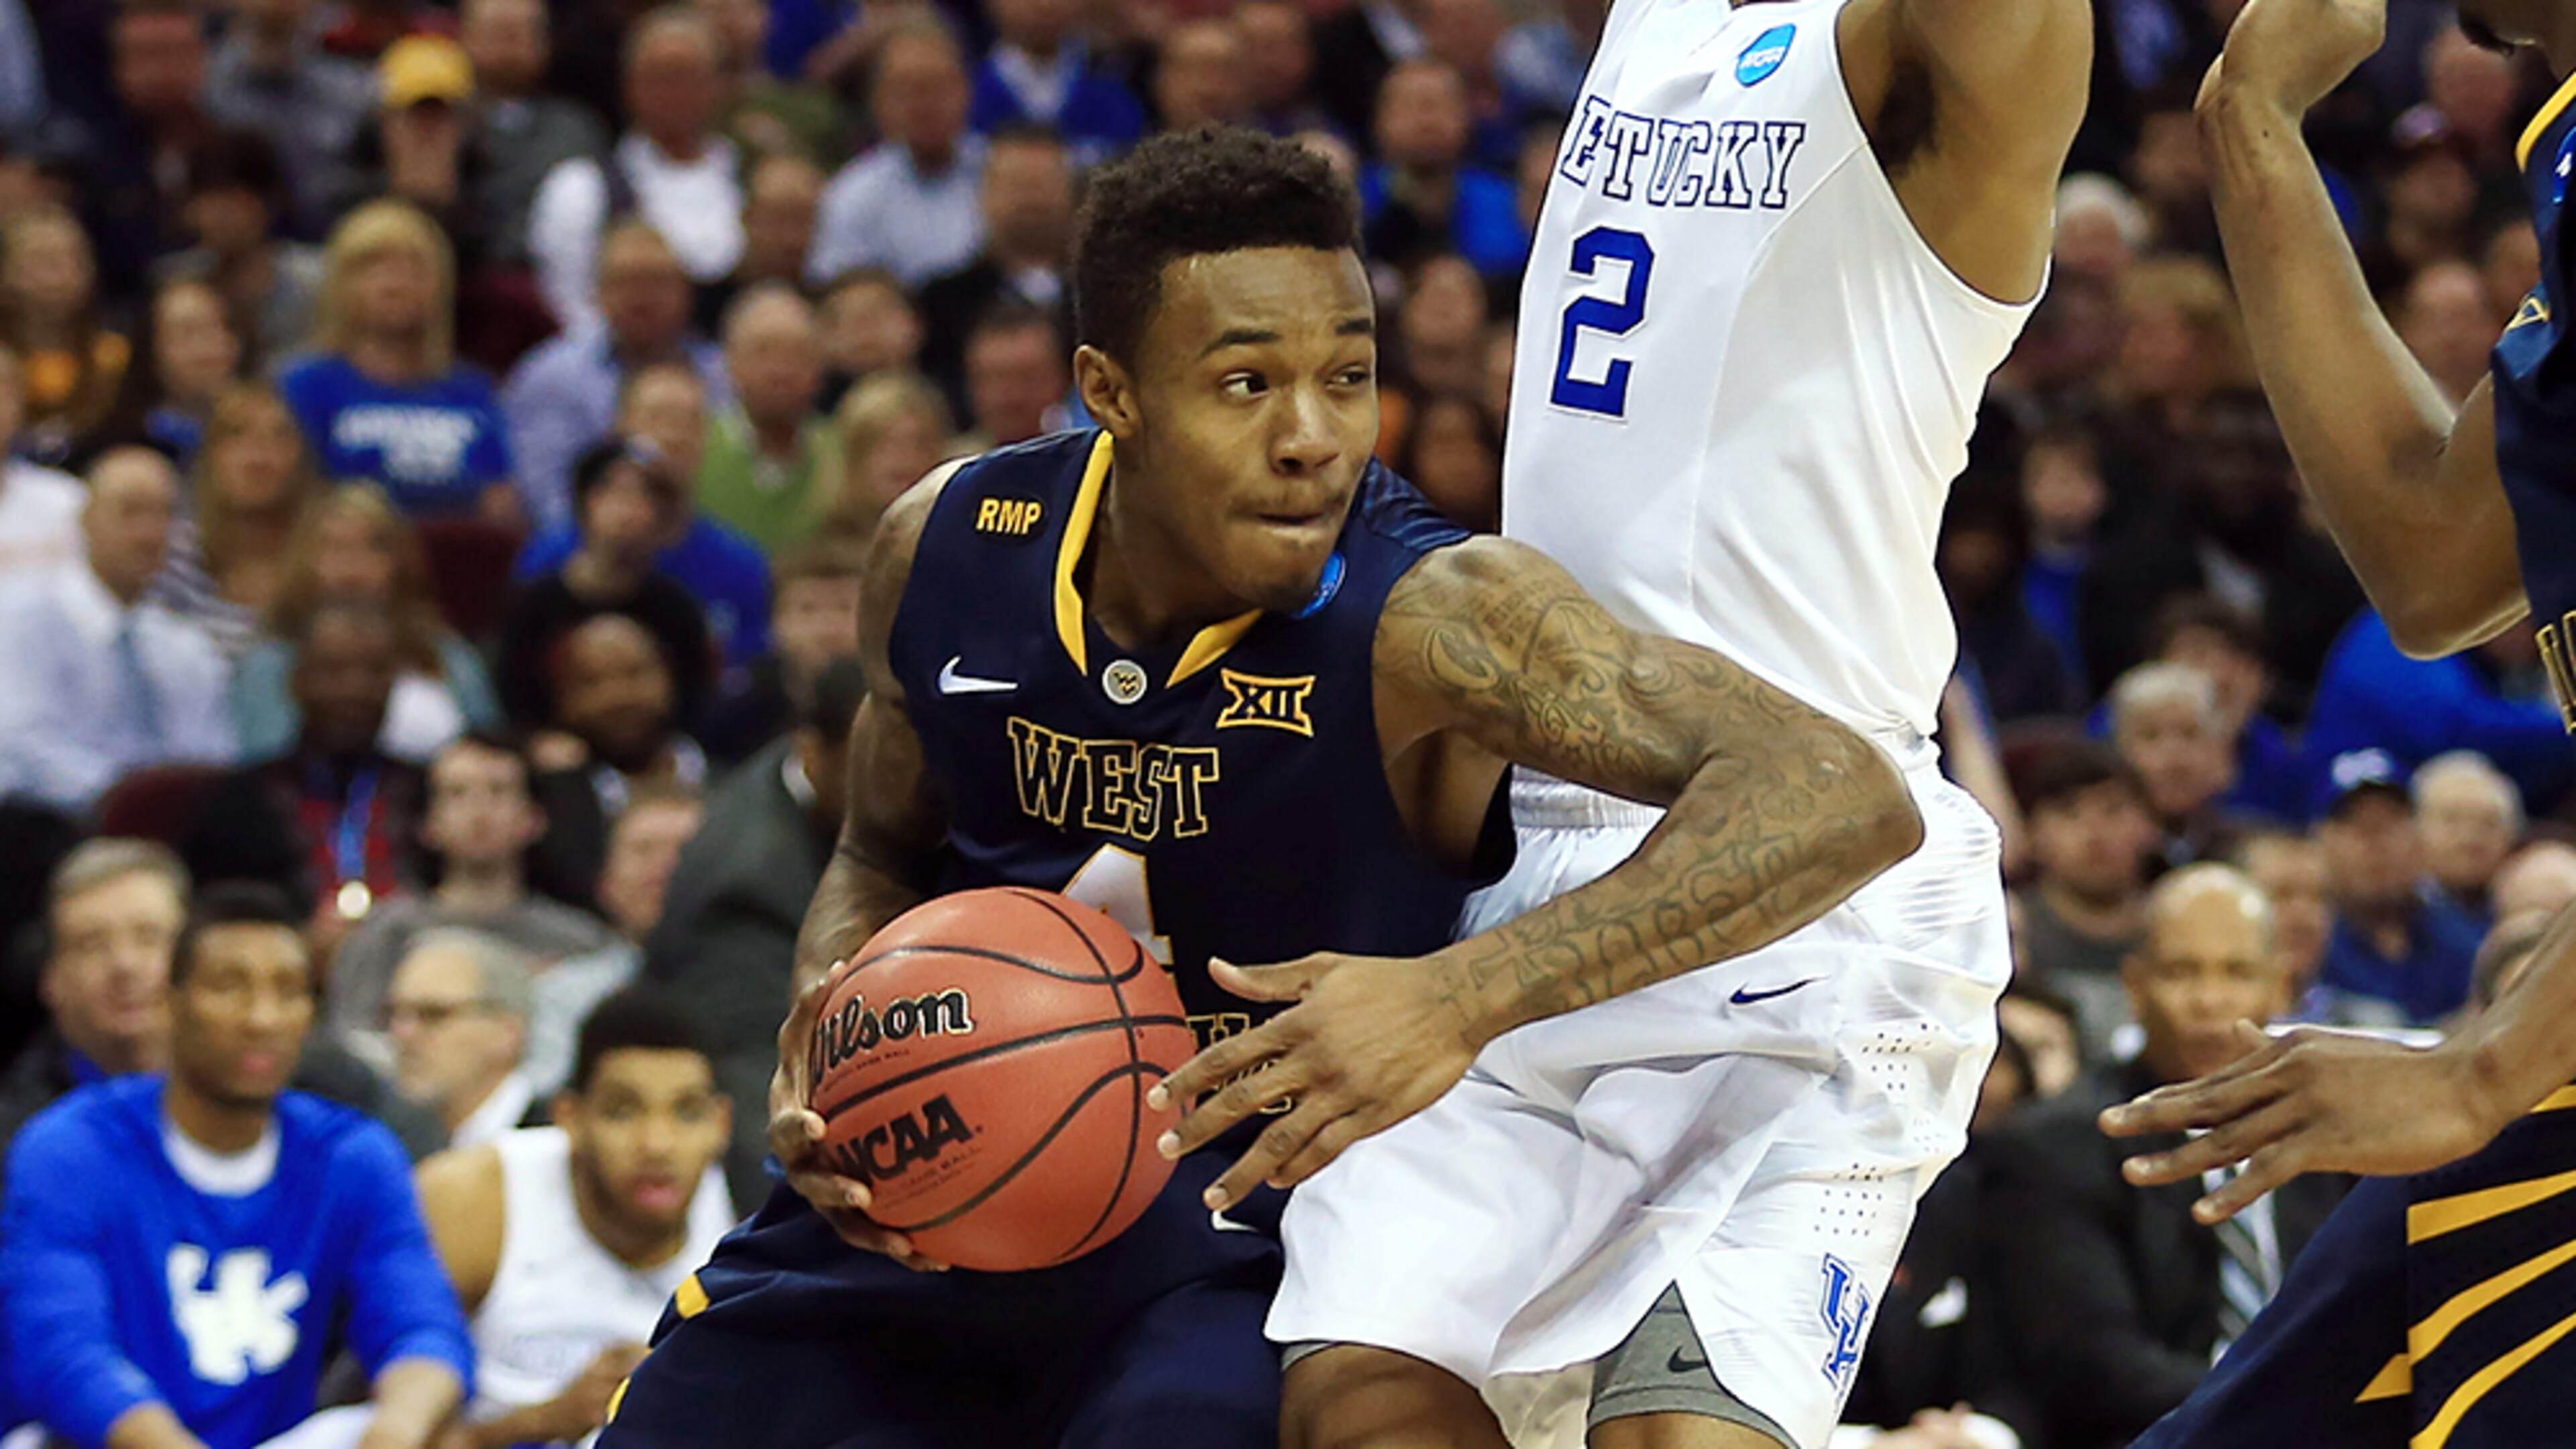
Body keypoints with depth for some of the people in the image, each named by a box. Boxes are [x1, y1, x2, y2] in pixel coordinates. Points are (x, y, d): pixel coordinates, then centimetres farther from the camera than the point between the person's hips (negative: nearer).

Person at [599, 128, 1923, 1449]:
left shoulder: (1427, 619, -27)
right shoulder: (947, 549, -10)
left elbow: (1841, 797, -40)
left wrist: (1465, 994, -48)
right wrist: (827, 1036, -13)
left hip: (1244, 1221, -5)